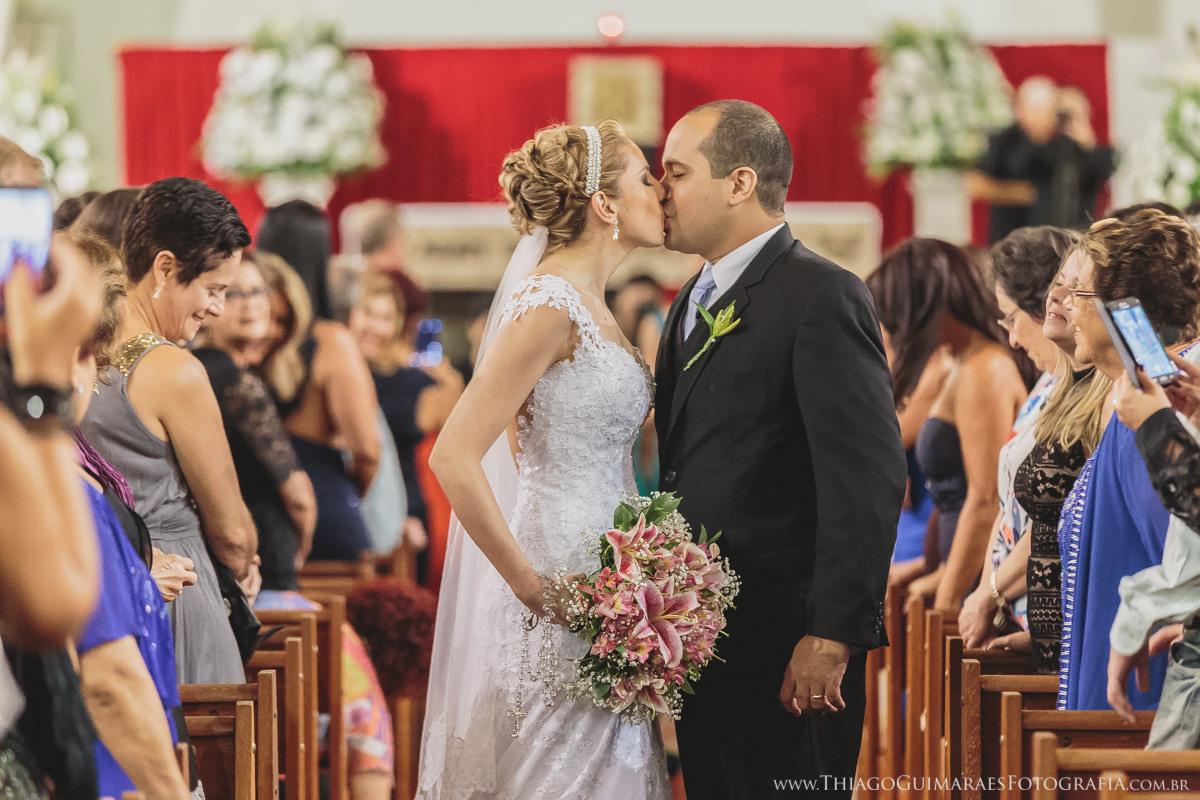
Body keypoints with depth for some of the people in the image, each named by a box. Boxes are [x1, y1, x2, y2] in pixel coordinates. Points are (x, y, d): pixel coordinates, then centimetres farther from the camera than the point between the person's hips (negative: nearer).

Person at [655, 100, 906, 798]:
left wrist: (832, 636, -22)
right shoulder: (696, 300, 18)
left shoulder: (822, 297, -12)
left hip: (785, 650, -9)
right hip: (704, 646, 9)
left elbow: (869, 480, -18)